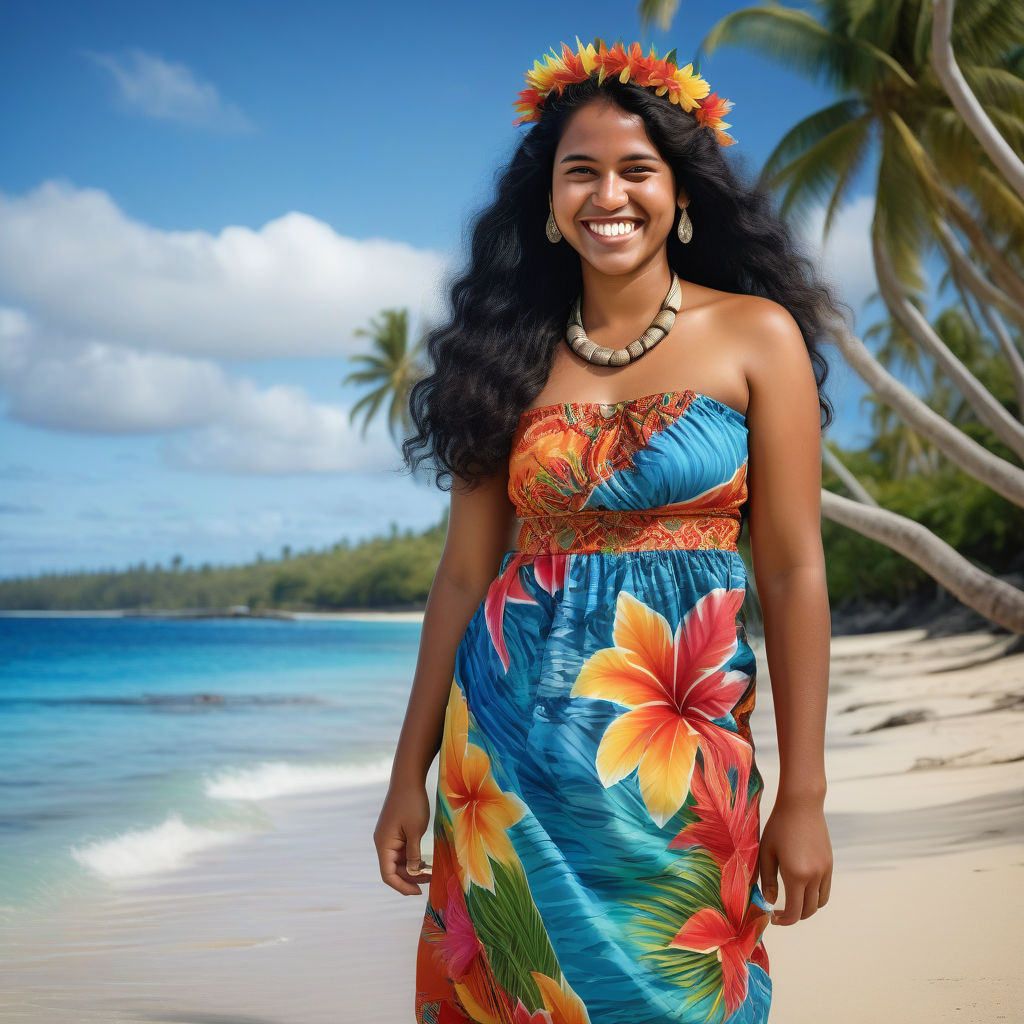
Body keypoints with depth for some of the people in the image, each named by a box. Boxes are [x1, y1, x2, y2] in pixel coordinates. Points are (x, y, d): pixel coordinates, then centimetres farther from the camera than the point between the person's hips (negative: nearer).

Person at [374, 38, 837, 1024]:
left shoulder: (754, 336, 0)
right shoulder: (517, 356, 7)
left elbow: (792, 572, -3)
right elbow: (464, 574, 6)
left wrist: (803, 797, -7)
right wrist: (410, 774, 5)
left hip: (679, 753, -2)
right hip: (507, 740, 2)